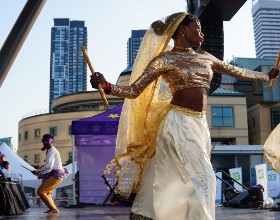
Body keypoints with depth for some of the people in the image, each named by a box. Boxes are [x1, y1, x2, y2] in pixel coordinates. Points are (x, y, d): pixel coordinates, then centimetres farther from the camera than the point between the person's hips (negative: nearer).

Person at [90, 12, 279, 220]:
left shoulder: (204, 57, 15)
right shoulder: (164, 60, -5)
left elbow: (235, 71, 28)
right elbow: (133, 90, -8)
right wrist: (106, 86, -27)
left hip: (200, 124, 7)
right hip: (179, 123, -6)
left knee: (170, 180, 9)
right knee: (202, 178, -10)